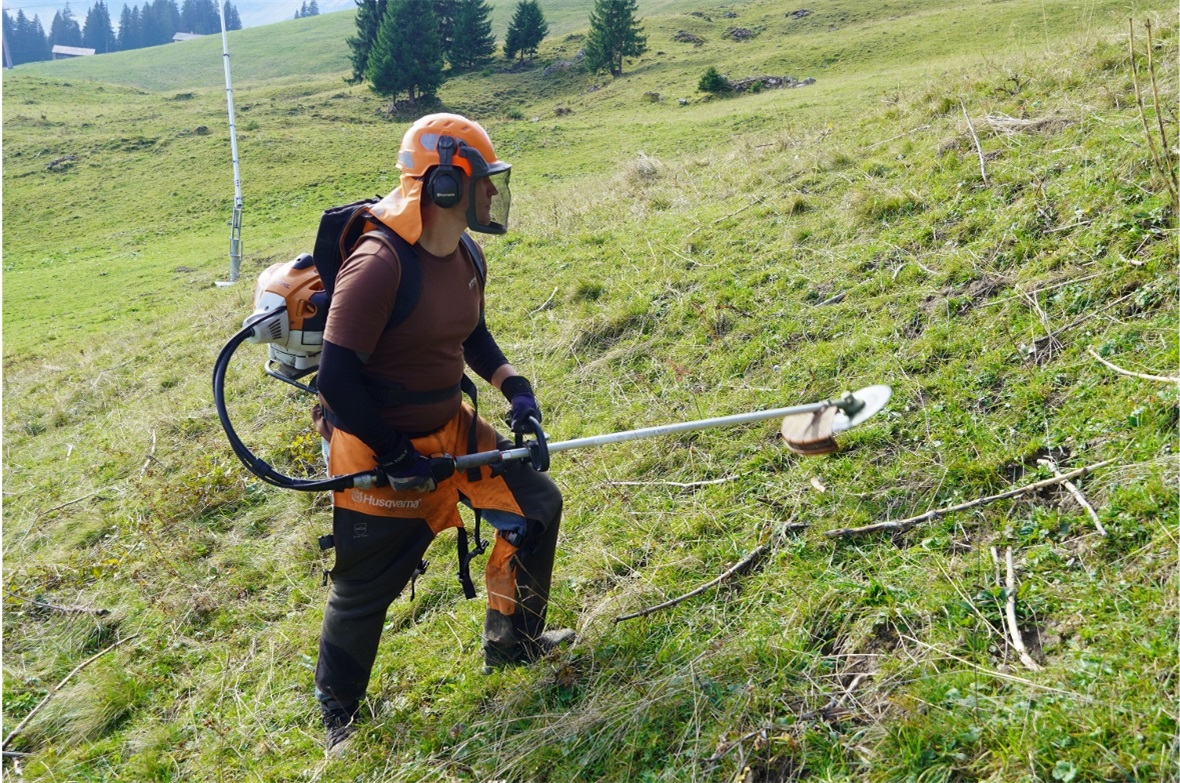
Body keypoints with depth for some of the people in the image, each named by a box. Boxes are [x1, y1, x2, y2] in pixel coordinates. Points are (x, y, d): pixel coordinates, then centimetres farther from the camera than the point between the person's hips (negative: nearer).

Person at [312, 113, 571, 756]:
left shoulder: (466, 256, -1)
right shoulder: (380, 264, -29)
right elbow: (336, 377, -28)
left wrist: (512, 386, 1)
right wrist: (394, 457, -21)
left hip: (450, 429, 8)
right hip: (380, 450, -8)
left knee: (536, 505, 11)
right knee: (365, 589, 7)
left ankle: (512, 642, 31)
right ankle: (338, 715, 34)